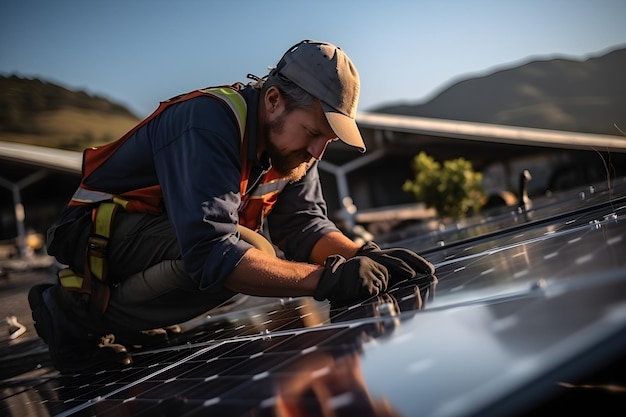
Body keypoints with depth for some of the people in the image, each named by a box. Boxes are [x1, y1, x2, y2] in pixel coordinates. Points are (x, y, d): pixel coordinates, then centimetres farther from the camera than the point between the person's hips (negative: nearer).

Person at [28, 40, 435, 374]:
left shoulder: (288, 136, -3)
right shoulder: (209, 124, -30)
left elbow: (305, 223, -6)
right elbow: (210, 252, -40)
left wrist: (364, 255, -24)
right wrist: (326, 278, -44)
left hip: (163, 232, 10)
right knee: (250, 253, -29)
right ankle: (81, 314, -15)